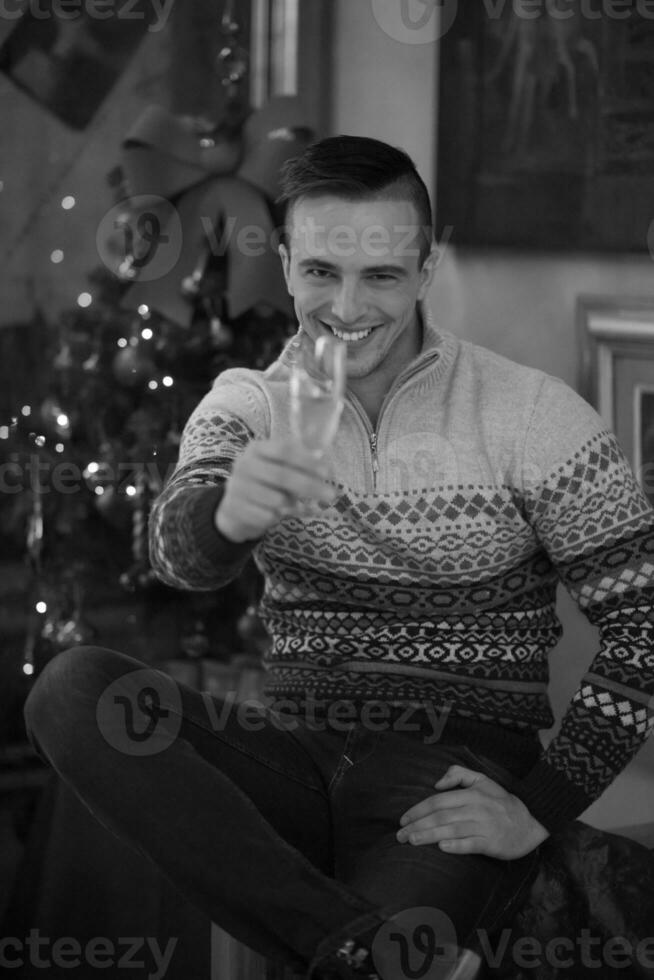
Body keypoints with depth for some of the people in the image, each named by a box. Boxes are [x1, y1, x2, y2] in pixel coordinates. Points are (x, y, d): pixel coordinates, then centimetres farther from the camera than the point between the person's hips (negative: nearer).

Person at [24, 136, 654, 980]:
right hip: (296, 764, 5)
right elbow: (178, 554, -13)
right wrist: (227, 516, -39)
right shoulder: (246, 408, 7)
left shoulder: (530, 416, -1)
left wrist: (541, 806, -12)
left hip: (455, 780, -5)